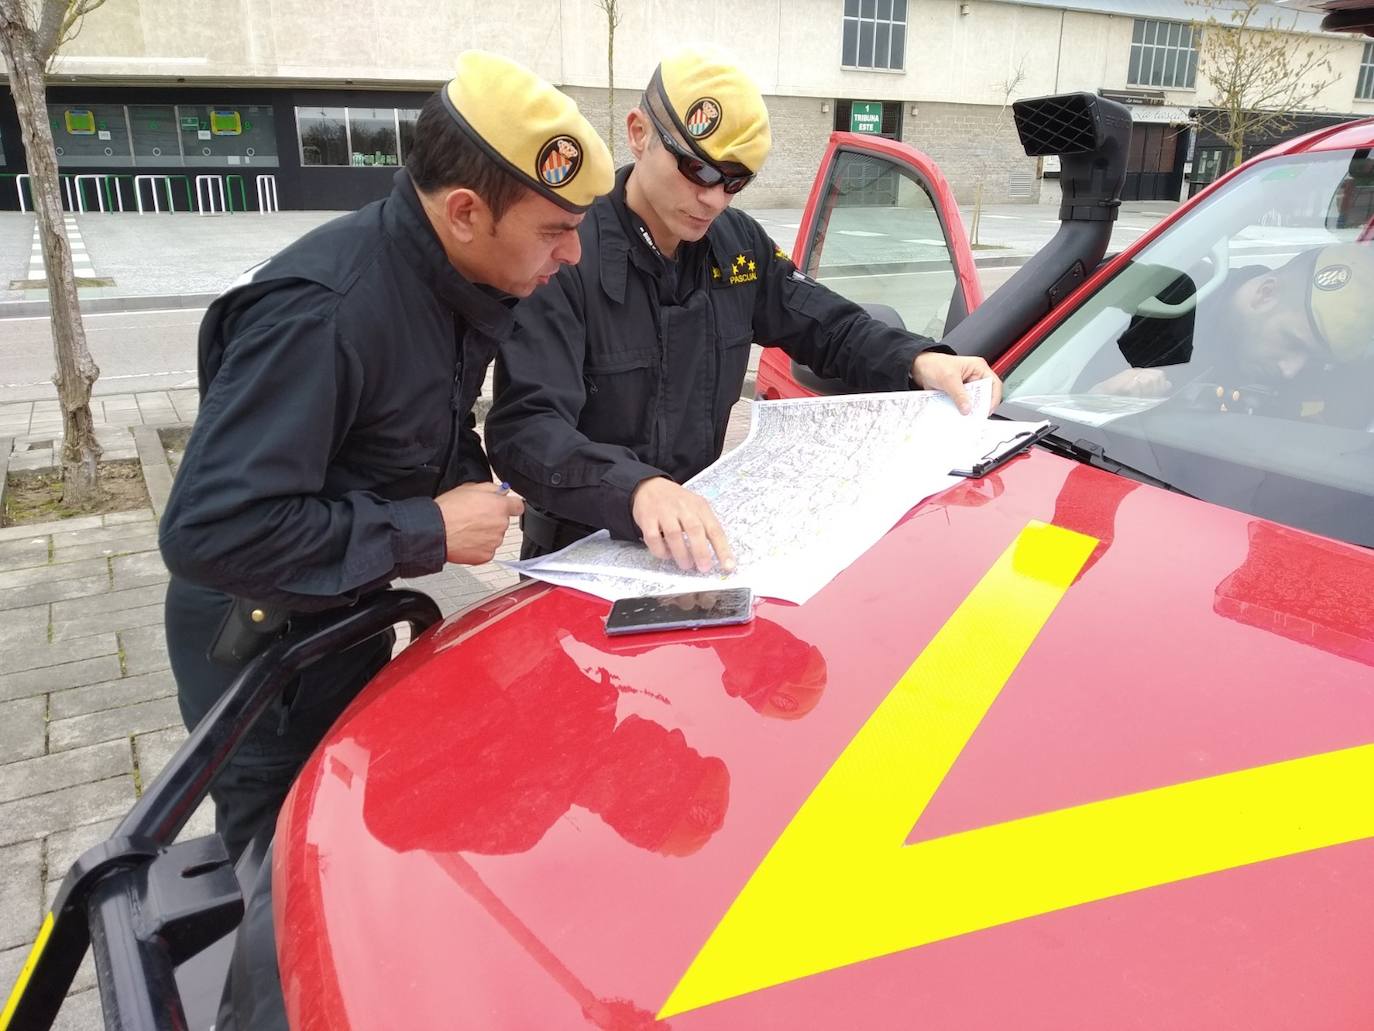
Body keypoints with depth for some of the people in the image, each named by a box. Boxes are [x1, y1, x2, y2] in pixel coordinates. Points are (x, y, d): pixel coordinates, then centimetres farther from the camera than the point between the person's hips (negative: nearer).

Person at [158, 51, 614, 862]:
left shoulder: (457, 284, -6)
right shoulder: (321, 312, -32)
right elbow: (210, 530, -35)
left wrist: (468, 484, -7)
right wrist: (427, 532, -29)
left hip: (348, 618, 7)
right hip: (260, 645, -7)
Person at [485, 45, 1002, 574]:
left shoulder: (739, 244, 4)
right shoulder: (565, 253, -18)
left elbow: (830, 327, 14)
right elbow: (525, 430, -28)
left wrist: (919, 360, -6)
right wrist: (638, 488, -45)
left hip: (695, 539, 5)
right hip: (581, 552, -5)